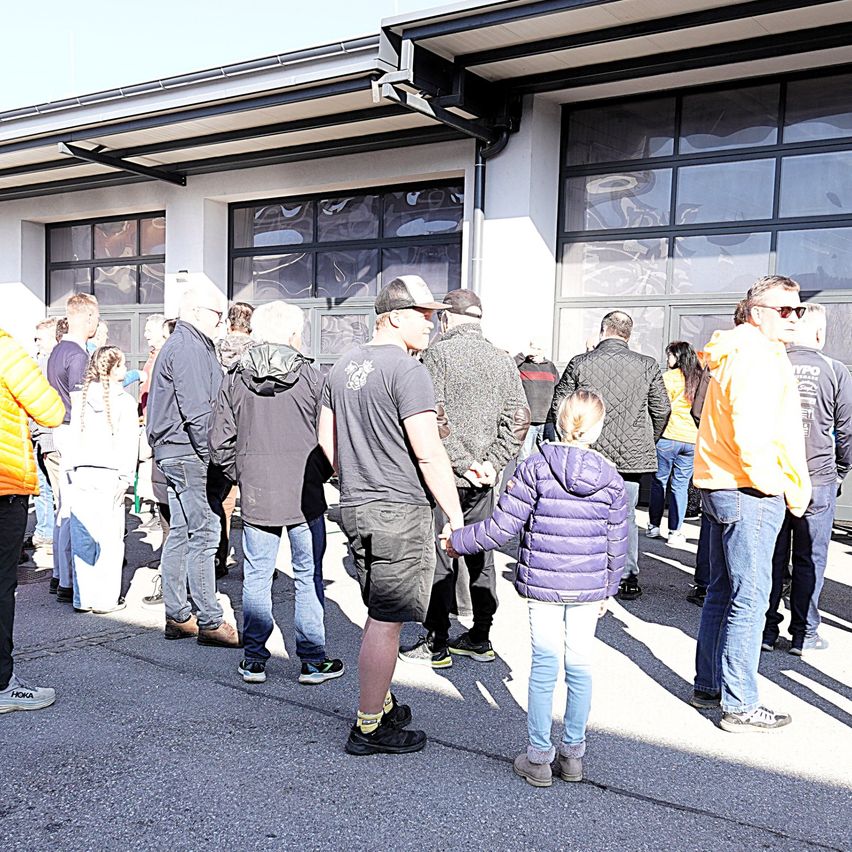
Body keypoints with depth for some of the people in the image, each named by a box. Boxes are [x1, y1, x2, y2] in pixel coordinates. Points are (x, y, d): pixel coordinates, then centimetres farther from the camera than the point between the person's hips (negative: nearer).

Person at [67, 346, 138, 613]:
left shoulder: (80, 398, 10)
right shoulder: (124, 400, -3)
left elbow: (73, 437, 9)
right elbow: (128, 443, -8)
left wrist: (73, 471, 12)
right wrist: (125, 477, -6)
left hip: (82, 474, 5)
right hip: (109, 475, -5)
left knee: (82, 537, 7)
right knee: (109, 537, -1)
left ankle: (83, 597, 12)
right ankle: (105, 598, 0)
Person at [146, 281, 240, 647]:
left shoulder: (178, 343, 21)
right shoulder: (190, 347, -12)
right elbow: (197, 410, -20)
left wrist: (208, 455, 18)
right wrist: (212, 456, -16)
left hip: (174, 452, 11)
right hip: (187, 452, -11)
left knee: (181, 532, 12)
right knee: (203, 533, -9)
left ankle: (178, 617, 19)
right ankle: (210, 621, -5)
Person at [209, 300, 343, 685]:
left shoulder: (234, 379, 2)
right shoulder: (312, 377, -6)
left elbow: (220, 444, 3)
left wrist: (241, 477, 15)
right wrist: (321, 474, 9)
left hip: (256, 494, 2)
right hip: (305, 494, -2)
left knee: (256, 576, 10)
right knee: (308, 577, 7)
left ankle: (253, 660, 17)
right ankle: (312, 660, 14)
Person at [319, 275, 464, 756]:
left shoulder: (345, 366, 13)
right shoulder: (408, 371, -14)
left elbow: (327, 437, 19)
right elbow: (429, 453, -19)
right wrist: (456, 517, -14)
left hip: (355, 508, 9)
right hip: (402, 510, -9)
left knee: (381, 613, 20)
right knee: (387, 621, 0)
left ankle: (383, 705, 32)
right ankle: (369, 729, 10)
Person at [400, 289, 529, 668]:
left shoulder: (438, 354, -9)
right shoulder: (503, 360, 8)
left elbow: (435, 417, -18)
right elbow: (519, 417, 2)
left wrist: (463, 462, -13)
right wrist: (492, 462, -2)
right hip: (484, 479, 6)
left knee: (441, 558, 2)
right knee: (481, 555, 14)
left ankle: (436, 644, 10)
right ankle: (480, 637, 23)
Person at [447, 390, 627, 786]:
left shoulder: (535, 469, -11)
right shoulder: (611, 478, 0)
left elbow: (502, 526, -11)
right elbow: (616, 544, 7)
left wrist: (458, 541, 3)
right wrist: (608, 589, 20)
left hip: (542, 586, -2)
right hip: (589, 589, 3)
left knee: (544, 665, 5)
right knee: (579, 665, 12)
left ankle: (538, 757, 14)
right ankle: (572, 753, 23)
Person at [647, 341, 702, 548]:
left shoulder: (669, 377, -5)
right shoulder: (700, 379, 8)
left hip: (669, 436, -4)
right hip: (692, 439, 4)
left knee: (659, 481, 9)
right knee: (681, 485, 6)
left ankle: (654, 526, 15)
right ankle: (675, 532, 4)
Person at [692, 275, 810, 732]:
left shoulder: (734, 355, 17)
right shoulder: (757, 358, -15)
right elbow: (751, 433, -25)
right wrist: (774, 484, -11)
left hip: (723, 486, 11)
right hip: (750, 493, -11)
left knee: (723, 591, 17)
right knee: (749, 598, -3)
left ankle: (708, 685, 27)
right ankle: (741, 706, 5)